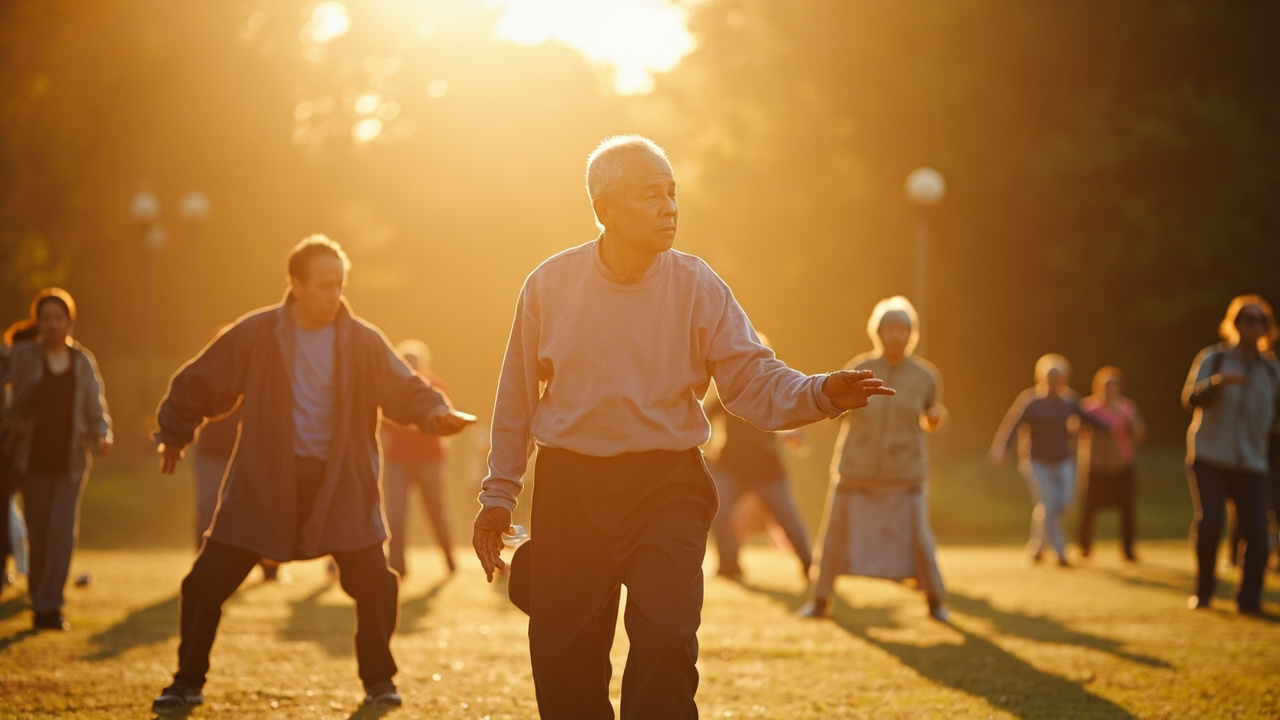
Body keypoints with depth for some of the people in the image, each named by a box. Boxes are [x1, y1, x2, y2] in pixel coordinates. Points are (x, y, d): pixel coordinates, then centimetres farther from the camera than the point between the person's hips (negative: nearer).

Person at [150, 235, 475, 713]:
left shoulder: (363, 342, -3)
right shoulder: (255, 335, -6)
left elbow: (403, 388, -6)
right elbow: (199, 383, 4)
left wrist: (434, 413, -27)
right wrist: (174, 435, 10)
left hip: (342, 486, 1)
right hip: (263, 485, -1)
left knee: (374, 583, -5)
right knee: (207, 581, -2)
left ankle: (378, 681, 17)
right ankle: (187, 683, 14)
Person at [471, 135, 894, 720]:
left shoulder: (698, 288, -3)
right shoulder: (549, 285, 0)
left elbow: (753, 378, -10)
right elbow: (516, 400, 8)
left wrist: (821, 394, -29)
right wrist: (497, 497, 9)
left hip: (666, 489, -1)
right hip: (567, 491, 1)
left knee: (666, 645, -15)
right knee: (563, 661, 4)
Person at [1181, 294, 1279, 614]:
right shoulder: (1213, 358, 3)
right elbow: (1190, 398, -8)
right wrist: (1218, 381, -25)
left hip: (1251, 462, 2)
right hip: (1209, 457, -2)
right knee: (1208, 522, -15)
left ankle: (1249, 598, 3)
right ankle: (1203, 591, 4)